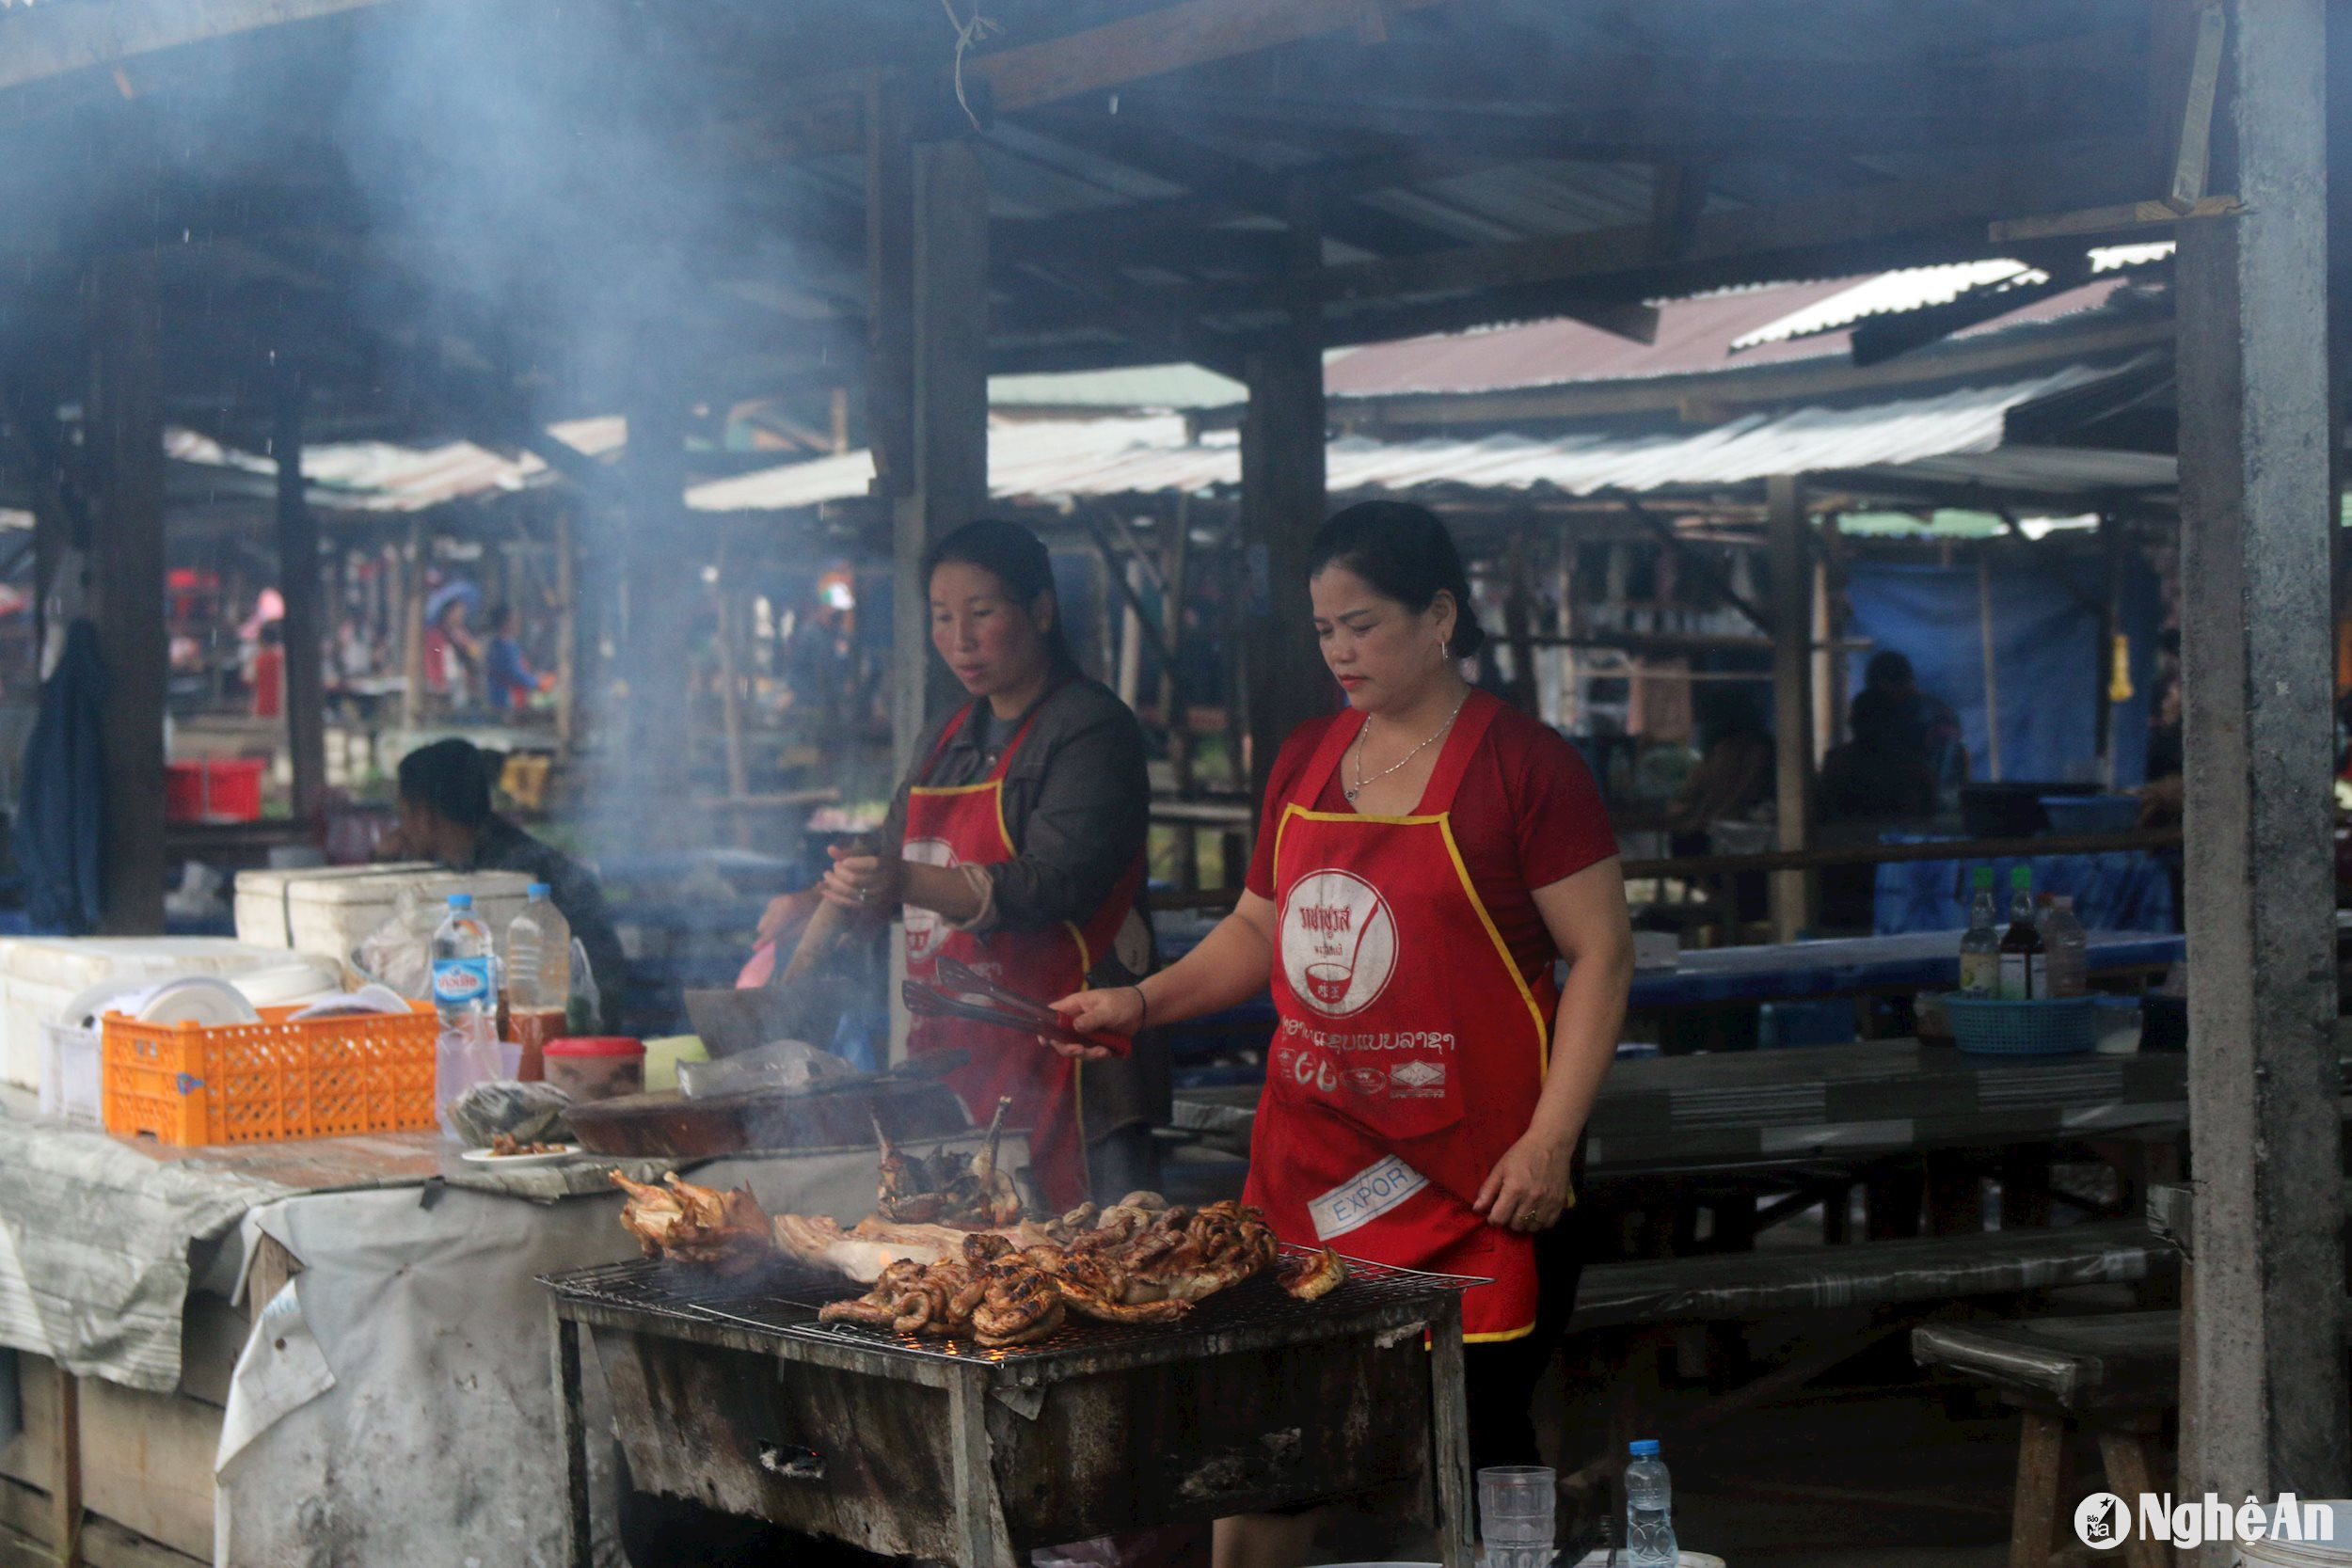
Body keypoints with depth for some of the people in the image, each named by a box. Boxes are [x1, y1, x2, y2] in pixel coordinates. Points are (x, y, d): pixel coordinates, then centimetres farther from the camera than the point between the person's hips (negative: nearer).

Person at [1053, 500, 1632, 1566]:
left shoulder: (1522, 764, -7)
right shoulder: (1305, 761, 12)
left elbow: (1601, 956, -8)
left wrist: (1551, 1139, -15)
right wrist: (1144, 1001, 7)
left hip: (1469, 1180, -5)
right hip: (1306, 1162, 6)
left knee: (1476, 1451, 0)